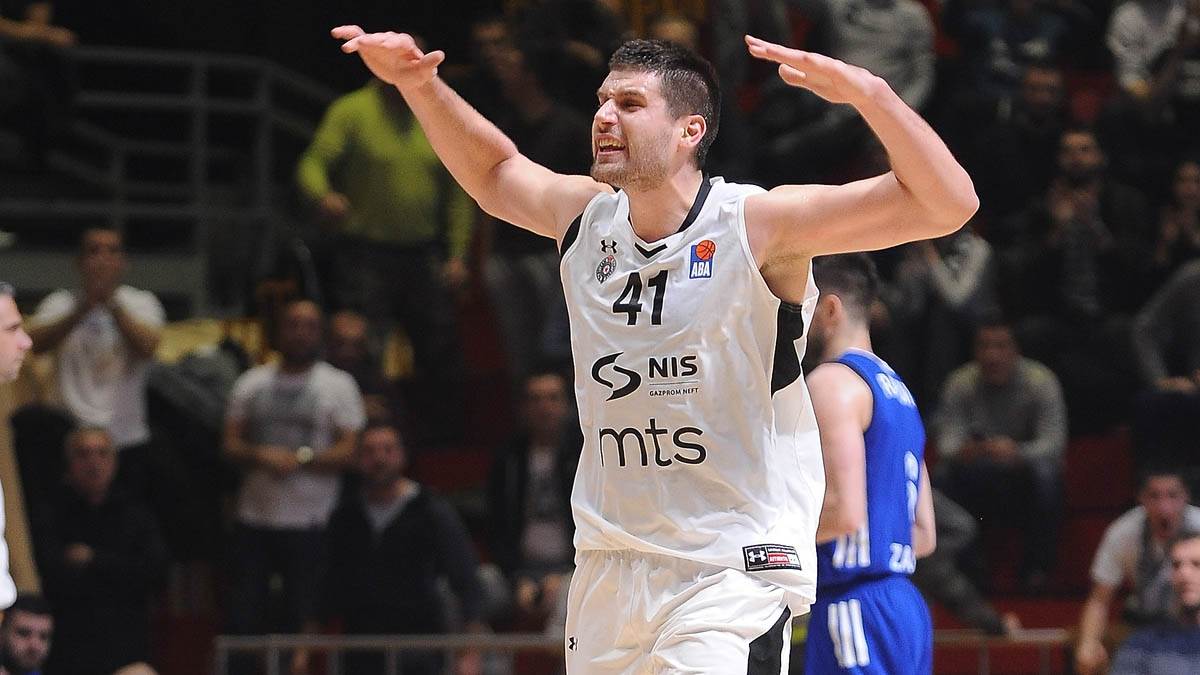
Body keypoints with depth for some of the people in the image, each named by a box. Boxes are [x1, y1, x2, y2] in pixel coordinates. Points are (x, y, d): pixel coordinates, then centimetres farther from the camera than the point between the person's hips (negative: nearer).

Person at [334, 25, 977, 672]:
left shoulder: (755, 225, -12)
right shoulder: (586, 218, 6)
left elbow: (947, 204, -19)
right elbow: (492, 172, 28)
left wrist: (867, 92, -33)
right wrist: (419, 84, 14)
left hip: (732, 566, -6)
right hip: (608, 564, 6)